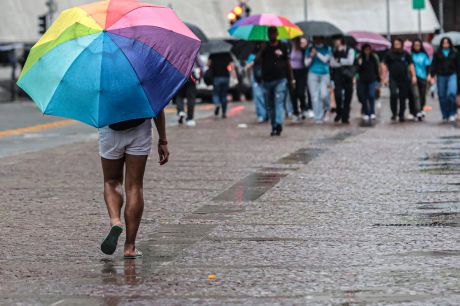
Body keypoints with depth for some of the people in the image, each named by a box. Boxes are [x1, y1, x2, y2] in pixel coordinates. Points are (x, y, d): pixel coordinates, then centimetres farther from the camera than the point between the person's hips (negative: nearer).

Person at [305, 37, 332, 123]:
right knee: (315, 96, -6)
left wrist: (317, 53, -14)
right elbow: (306, 63, 7)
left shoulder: (327, 49, 7)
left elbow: (325, 59, -8)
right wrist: (311, 56, -10)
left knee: (324, 94, -14)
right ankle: (318, 117, 0)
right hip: (313, 74, 1)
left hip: (324, 74, -1)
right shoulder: (310, 49, 11)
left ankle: (326, 108, 19)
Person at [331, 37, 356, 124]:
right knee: (338, 94, -15)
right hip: (338, 75, 1)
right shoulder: (334, 51, 8)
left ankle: (345, 117, 9)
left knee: (347, 96, 2)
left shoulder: (350, 50, 0)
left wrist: (339, 60, -8)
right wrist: (343, 63, -11)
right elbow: (332, 63, -1)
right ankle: (339, 113, 6)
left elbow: (350, 61, -12)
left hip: (348, 76, -1)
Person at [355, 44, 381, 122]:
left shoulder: (374, 58, 2)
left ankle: (372, 113, -15)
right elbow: (357, 70, 0)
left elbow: (377, 69, 7)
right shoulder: (359, 58, 2)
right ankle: (366, 114, 14)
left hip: (372, 81, -1)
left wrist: (378, 81, 6)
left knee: (372, 95, -17)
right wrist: (359, 65, -20)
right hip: (363, 81, 1)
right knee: (364, 98, 4)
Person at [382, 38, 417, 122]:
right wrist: (384, 77, 0)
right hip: (393, 79, -2)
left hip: (404, 79, 2)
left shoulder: (405, 54, 6)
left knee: (403, 98, 4)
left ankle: (401, 115, 17)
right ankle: (394, 113, -6)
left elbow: (411, 65, 9)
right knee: (393, 94, -21)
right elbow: (385, 65, 7)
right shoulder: (389, 54, 3)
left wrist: (414, 76, 0)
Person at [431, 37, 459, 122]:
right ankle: (445, 116, 10)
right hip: (441, 76, 1)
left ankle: (452, 113, -7)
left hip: (452, 75, -1)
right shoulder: (437, 54, 7)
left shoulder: (454, 53, 8)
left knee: (451, 93, -19)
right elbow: (434, 65, 5)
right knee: (442, 96, 1)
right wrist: (432, 76, -3)